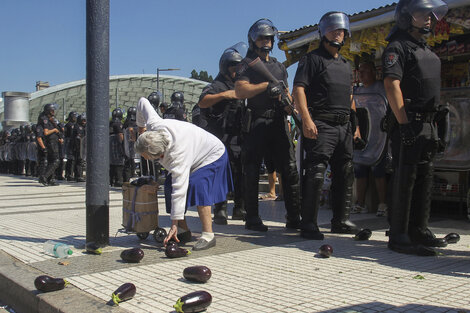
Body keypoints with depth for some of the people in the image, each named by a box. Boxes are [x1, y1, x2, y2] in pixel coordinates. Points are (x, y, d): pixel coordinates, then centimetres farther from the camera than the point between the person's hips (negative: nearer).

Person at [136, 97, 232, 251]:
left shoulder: (177, 156, -44)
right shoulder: (154, 125, -26)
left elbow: (179, 190, -44)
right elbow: (143, 101, -7)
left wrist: (174, 224, -40)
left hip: (212, 156, -9)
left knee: (197, 186, -32)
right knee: (170, 185, -5)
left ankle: (208, 235, -27)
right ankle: (184, 230, 4)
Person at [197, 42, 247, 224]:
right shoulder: (218, 86, -4)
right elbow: (202, 102, -24)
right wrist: (224, 95, -31)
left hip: (238, 139, 8)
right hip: (222, 139, -8)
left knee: (241, 174, 9)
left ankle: (239, 209, 19)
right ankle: (220, 210, -2)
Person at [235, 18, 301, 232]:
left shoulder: (280, 67, 23)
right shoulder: (248, 64, 5)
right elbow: (240, 91, -10)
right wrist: (267, 85, -13)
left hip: (278, 123, 5)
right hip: (256, 124, -5)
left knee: (290, 169, -1)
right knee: (252, 172, -2)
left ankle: (293, 217, 5)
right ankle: (252, 218, 7)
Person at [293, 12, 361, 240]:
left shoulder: (346, 65, 25)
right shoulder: (313, 59, 2)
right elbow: (299, 88, -9)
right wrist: (306, 119, -21)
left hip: (344, 127, 8)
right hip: (321, 125, -8)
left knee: (345, 174, 10)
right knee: (315, 174, -11)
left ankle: (341, 220, 20)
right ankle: (308, 224, -6)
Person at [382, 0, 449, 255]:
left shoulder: (428, 52, 23)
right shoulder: (398, 47, -4)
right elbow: (392, 84, -16)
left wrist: (438, 127, 19)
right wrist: (404, 123, -23)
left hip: (429, 125, 9)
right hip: (410, 124, -9)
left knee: (424, 179, 11)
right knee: (405, 180, -8)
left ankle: (419, 231, 21)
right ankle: (399, 236, -3)